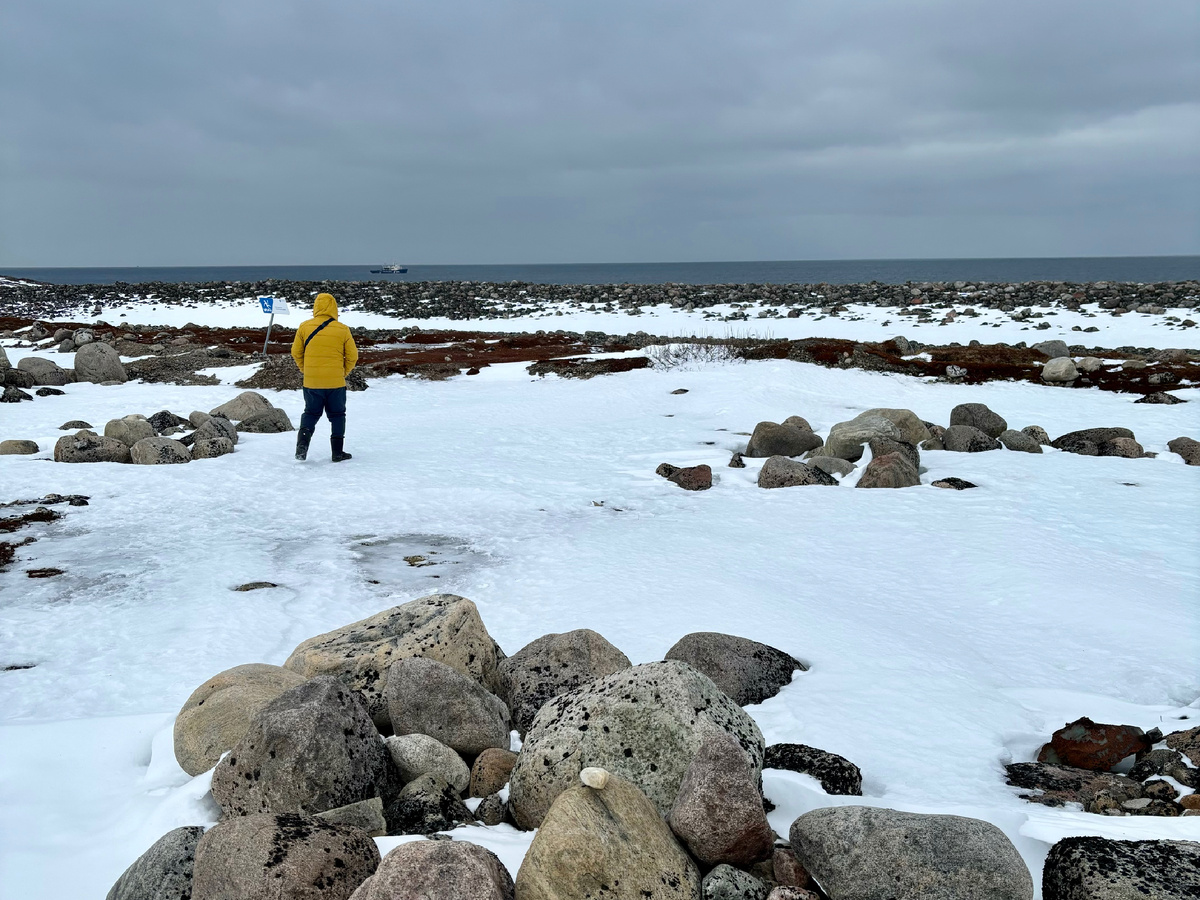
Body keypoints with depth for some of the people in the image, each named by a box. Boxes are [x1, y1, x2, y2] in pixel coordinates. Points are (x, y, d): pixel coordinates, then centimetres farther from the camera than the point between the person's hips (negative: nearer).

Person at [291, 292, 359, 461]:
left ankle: (302, 443, -3)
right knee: (337, 415, 12)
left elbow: (296, 352, 5)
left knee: (311, 413, 17)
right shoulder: (343, 330, -5)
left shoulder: (304, 327, -2)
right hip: (336, 382, -1)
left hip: (311, 382, 1)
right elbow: (352, 356, -1)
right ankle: (337, 452, 11)